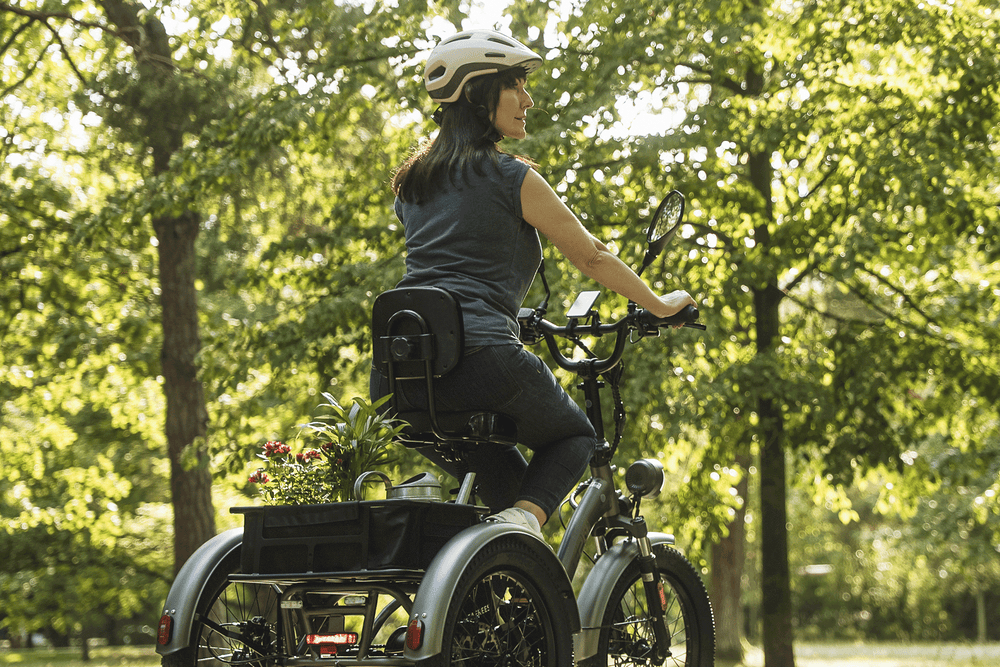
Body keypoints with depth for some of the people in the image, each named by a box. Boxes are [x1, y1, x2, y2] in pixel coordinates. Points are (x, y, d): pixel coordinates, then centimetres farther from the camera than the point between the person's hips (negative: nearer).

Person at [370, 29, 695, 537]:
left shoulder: (412, 182, 21)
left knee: (501, 472, 30)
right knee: (575, 438, 19)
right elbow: (591, 257, 10)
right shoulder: (511, 177, 2)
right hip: (477, 356, -6)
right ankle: (523, 517, -9)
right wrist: (662, 306, 24)